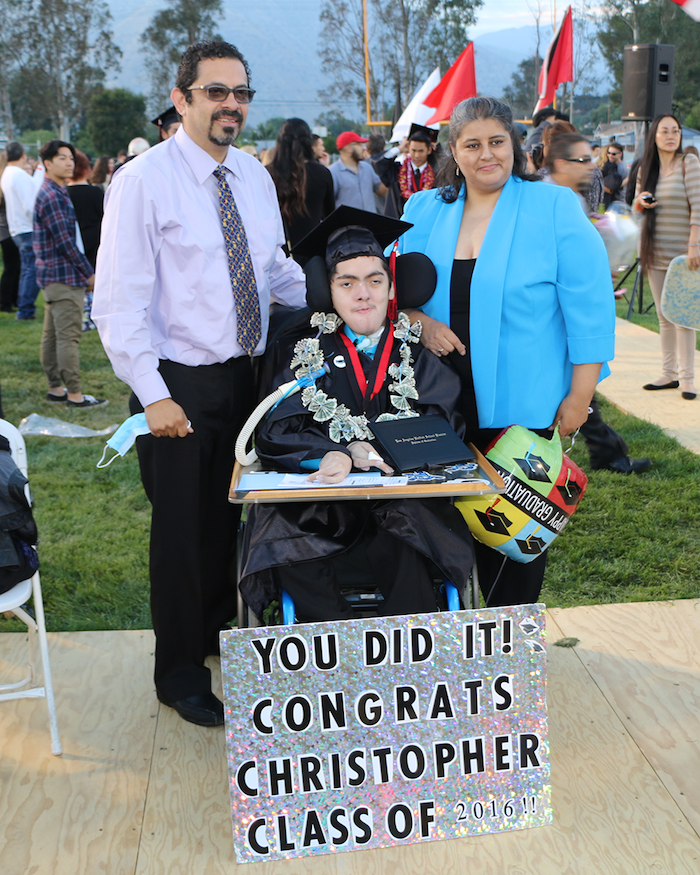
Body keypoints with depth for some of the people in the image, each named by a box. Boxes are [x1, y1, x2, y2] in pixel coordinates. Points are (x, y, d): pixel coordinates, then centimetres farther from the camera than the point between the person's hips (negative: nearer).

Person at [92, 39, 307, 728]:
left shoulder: (254, 177, 8)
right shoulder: (143, 181, -12)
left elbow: (276, 269, 18)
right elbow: (119, 302, -15)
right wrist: (153, 396, -20)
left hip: (243, 374, 6)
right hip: (178, 385, -6)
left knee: (229, 514, 18)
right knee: (183, 527, 5)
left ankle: (218, 629, 42)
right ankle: (179, 672, 24)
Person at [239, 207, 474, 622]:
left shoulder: (418, 353, 10)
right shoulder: (310, 354, 9)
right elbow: (274, 437, -1)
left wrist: (355, 453, -20)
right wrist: (349, 451, -20)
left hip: (405, 507, 0)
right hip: (326, 509, 1)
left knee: (403, 555, -32)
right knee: (289, 557, -28)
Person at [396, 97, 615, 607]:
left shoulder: (555, 208, -5)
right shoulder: (424, 210, 6)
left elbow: (590, 308, -6)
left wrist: (579, 397, -9)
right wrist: (419, 321, -9)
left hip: (523, 404, -3)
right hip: (442, 399, 3)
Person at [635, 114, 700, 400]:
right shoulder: (646, 168, 10)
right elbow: (637, 207, 19)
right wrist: (641, 202, -5)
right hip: (654, 251, 5)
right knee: (663, 316, 9)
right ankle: (669, 373, 17)